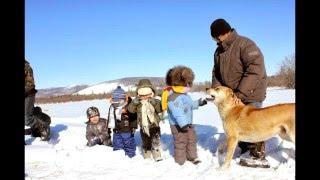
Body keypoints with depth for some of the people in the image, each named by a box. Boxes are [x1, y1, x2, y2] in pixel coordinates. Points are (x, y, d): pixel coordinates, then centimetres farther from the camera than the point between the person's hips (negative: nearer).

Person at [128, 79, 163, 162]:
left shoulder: (155, 102, -5)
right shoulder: (137, 103, -1)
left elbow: (160, 109, -19)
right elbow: (130, 109, -11)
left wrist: (154, 102, -31)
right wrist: (135, 102, -27)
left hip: (154, 126, -2)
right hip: (143, 128, 2)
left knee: (156, 142, 1)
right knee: (146, 144, 14)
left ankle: (157, 157, 13)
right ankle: (147, 158, 28)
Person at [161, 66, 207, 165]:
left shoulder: (184, 94, 9)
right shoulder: (174, 97, -26)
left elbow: (190, 105, 25)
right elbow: (177, 112, -33)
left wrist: (198, 103, 20)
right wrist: (183, 123, -36)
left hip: (188, 123, 10)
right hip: (178, 125, -10)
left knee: (192, 140, 19)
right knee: (181, 143, 1)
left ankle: (192, 157, 34)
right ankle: (180, 161, 15)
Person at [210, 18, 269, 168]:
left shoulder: (244, 44, -19)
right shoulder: (219, 51, 7)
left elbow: (256, 70, -26)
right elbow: (217, 73, 12)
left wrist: (241, 92, -29)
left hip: (250, 92, -8)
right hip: (233, 94, 8)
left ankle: (259, 157, 5)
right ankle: (244, 148, 30)